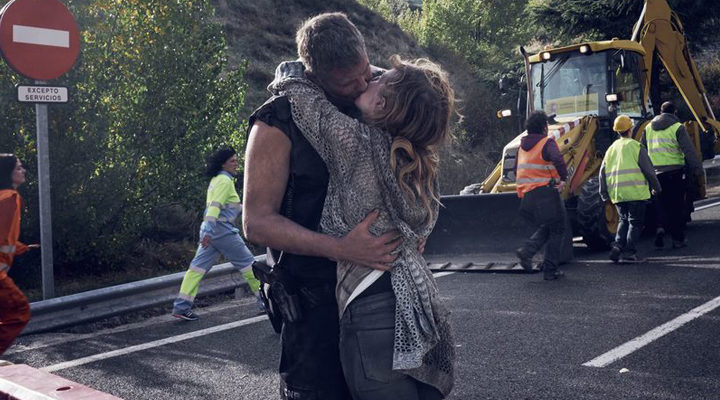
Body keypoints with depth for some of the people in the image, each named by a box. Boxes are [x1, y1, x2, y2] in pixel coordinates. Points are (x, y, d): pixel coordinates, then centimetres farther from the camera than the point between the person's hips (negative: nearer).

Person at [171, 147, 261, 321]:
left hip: (210, 229, 9)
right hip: (221, 229, -9)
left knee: (199, 266, 3)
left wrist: (243, 207, 36)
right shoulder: (225, 180, -11)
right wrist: (208, 231, -30)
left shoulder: (216, 179, 18)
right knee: (247, 262, 3)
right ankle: (264, 298, 12)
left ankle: (181, 306, -1)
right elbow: (215, 205, -22)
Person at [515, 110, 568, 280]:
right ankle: (550, 270, 5)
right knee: (556, 230, 7)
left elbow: (518, 171, 22)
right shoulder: (547, 143, -8)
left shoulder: (522, 146, 14)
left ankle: (527, 250, -2)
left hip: (527, 195, 7)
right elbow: (558, 159, -28)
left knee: (545, 228, 22)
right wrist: (564, 178, -17)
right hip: (546, 192, -7)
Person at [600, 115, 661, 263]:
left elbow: (603, 172, 12)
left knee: (624, 220, 19)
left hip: (617, 194, 5)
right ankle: (629, 253, -2)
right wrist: (656, 187, 8)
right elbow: (648, 170, -4)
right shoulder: (636, 147, -4)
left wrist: (604, 194, 19)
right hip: (635, 193, -5)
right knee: (636, 223, 3)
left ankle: (617, 247, 4)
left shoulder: (611, 149, 13)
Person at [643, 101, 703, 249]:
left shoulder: (649, 128, 11)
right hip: (675, 171, -4)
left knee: (662, 204, 12)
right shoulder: (677, 127, -6)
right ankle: (678, 238, 7)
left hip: (656, 173, 4)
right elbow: (689, 151, -11)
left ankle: (661, 227, -13)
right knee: (677, 205, 4)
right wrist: (697, 169, -8)